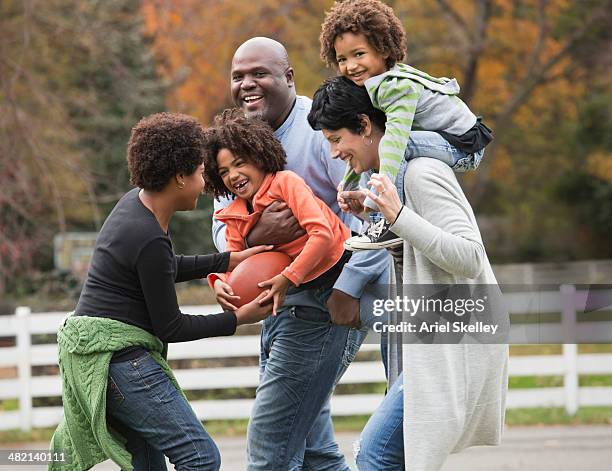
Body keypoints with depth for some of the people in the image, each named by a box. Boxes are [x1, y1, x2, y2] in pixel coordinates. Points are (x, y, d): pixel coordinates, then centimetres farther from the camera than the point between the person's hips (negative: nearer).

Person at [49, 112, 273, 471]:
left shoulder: (135, 200, 8)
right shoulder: (150, 239, -20)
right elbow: (170, 327, -12)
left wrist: (226, 261, 19)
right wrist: (239, 319, -5)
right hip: (117, 356, -11)